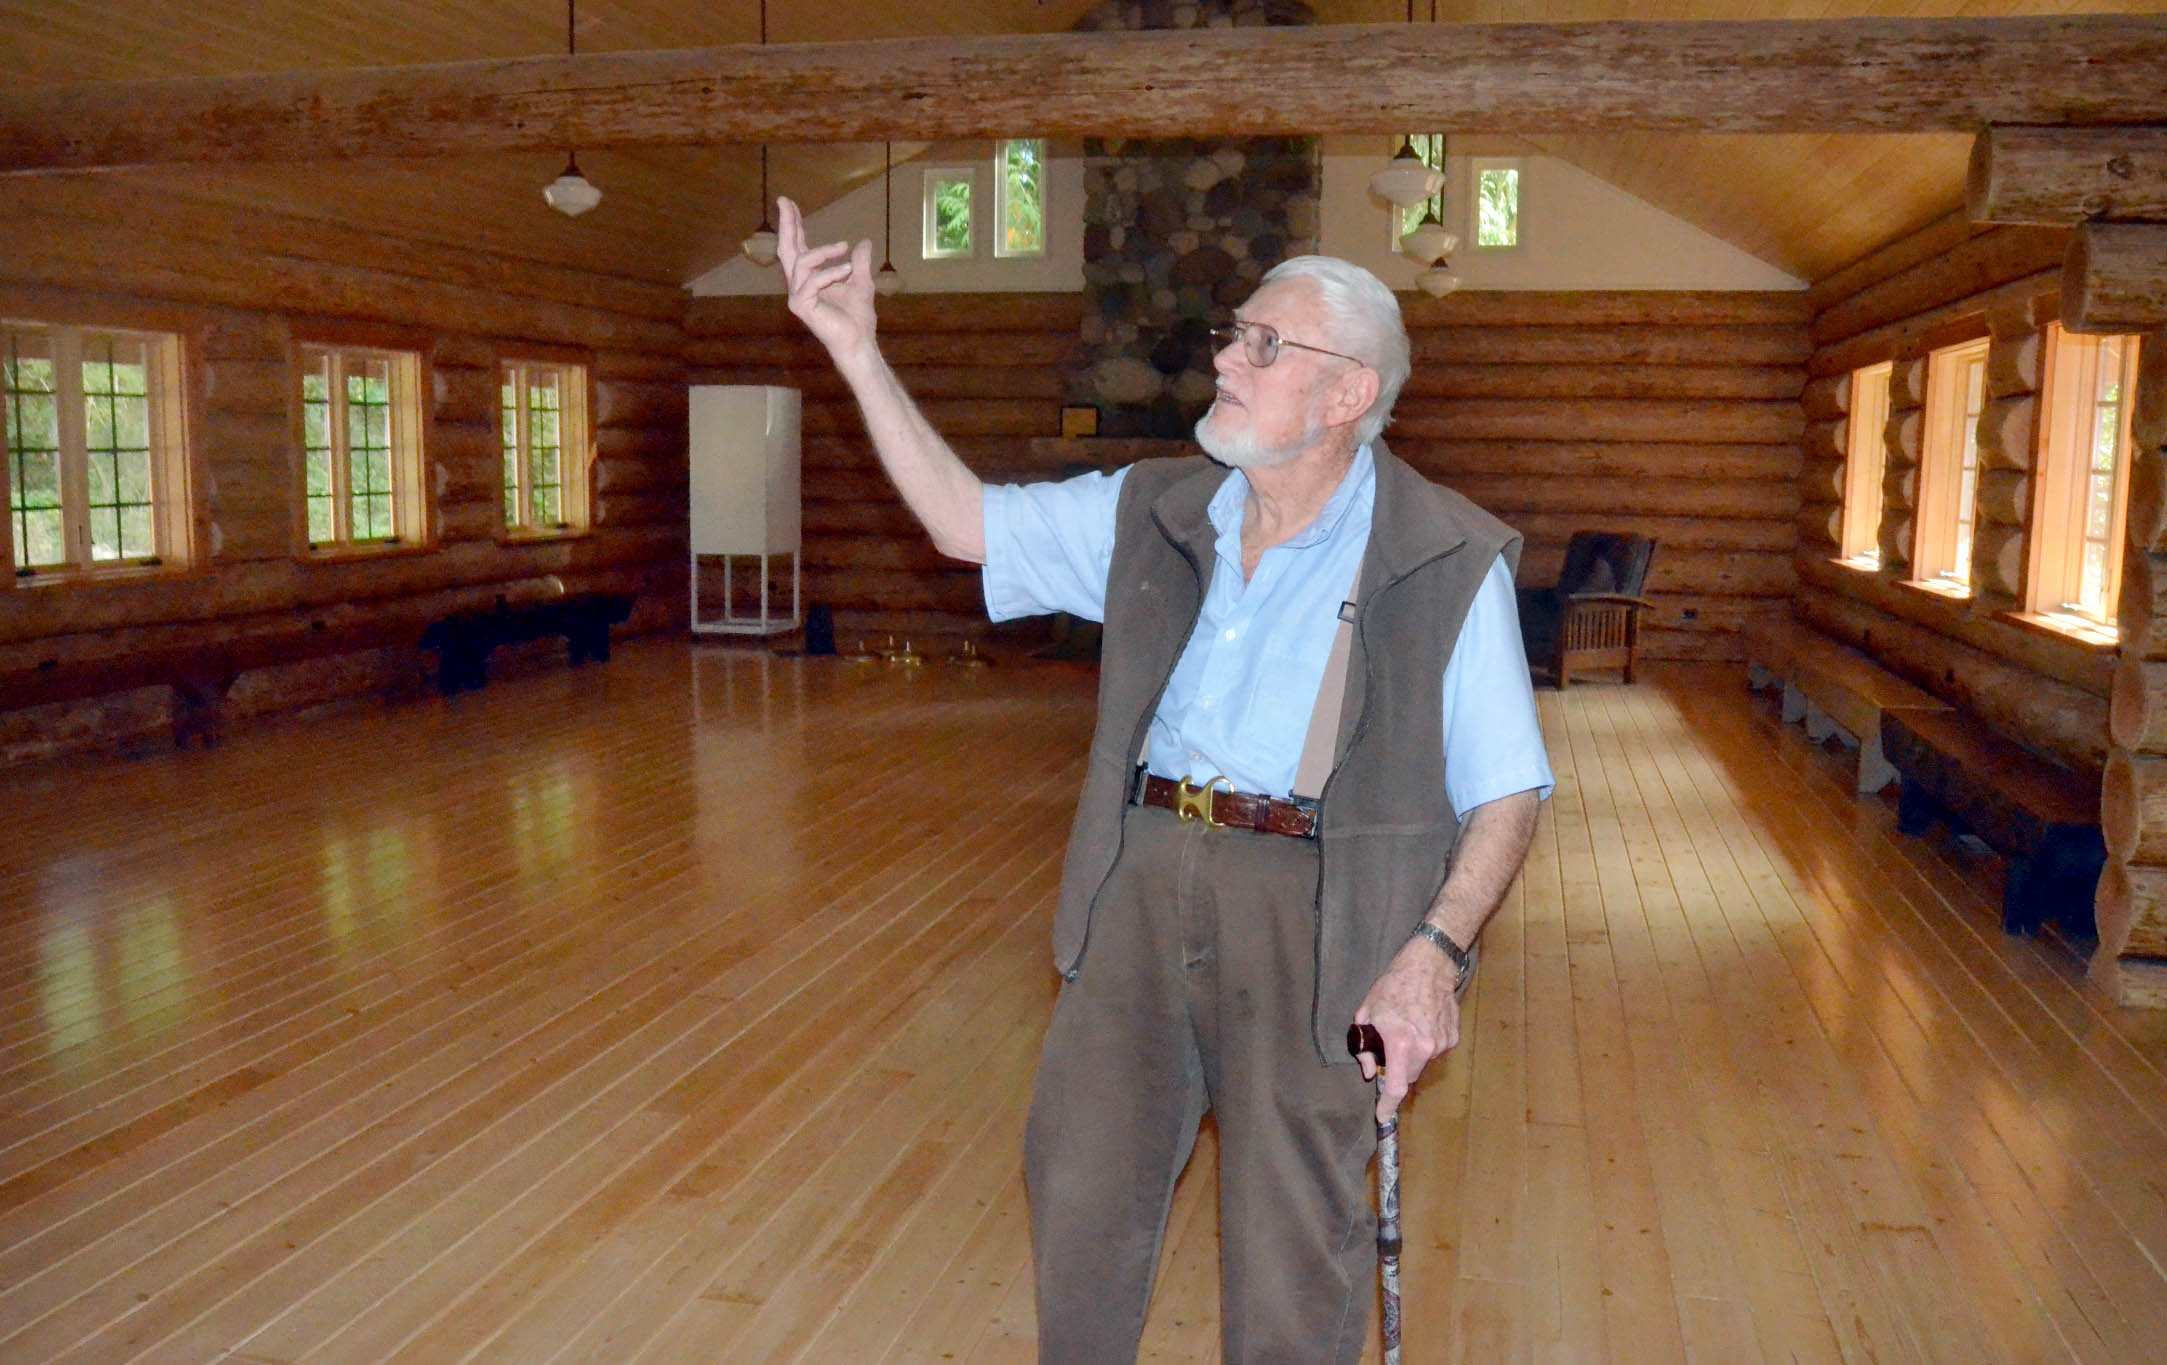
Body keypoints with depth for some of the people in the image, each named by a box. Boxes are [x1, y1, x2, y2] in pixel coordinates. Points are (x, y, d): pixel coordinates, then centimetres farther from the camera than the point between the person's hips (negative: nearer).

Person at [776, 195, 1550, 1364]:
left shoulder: (1450, 561, -3)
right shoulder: (1152, 514, 10)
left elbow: (1506, 789, -3)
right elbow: (966, 521, 11)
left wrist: (1439, 948, -18)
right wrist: (856, 351, 6)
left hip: (1313, 910, -4)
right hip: (1140, 885, 4)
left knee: (1292, 1246, 6)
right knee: (1079, 1192, 14)